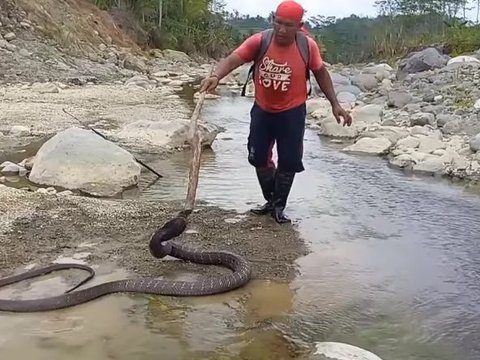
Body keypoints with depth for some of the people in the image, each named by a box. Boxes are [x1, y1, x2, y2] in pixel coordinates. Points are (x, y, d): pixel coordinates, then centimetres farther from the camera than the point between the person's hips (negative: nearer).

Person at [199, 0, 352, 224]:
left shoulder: (308, 46, -14)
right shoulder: (259, 41, -16)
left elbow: (321, 73, 2)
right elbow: (232, 59, -28)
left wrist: (335, 104, 1)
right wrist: (216, 76, -49)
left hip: (292, 113, -1)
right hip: (262, 110, 2)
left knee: (288, 162, 4)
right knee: (259, 158, 11)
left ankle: (278, 206, 24)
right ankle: (271, 200, 33)